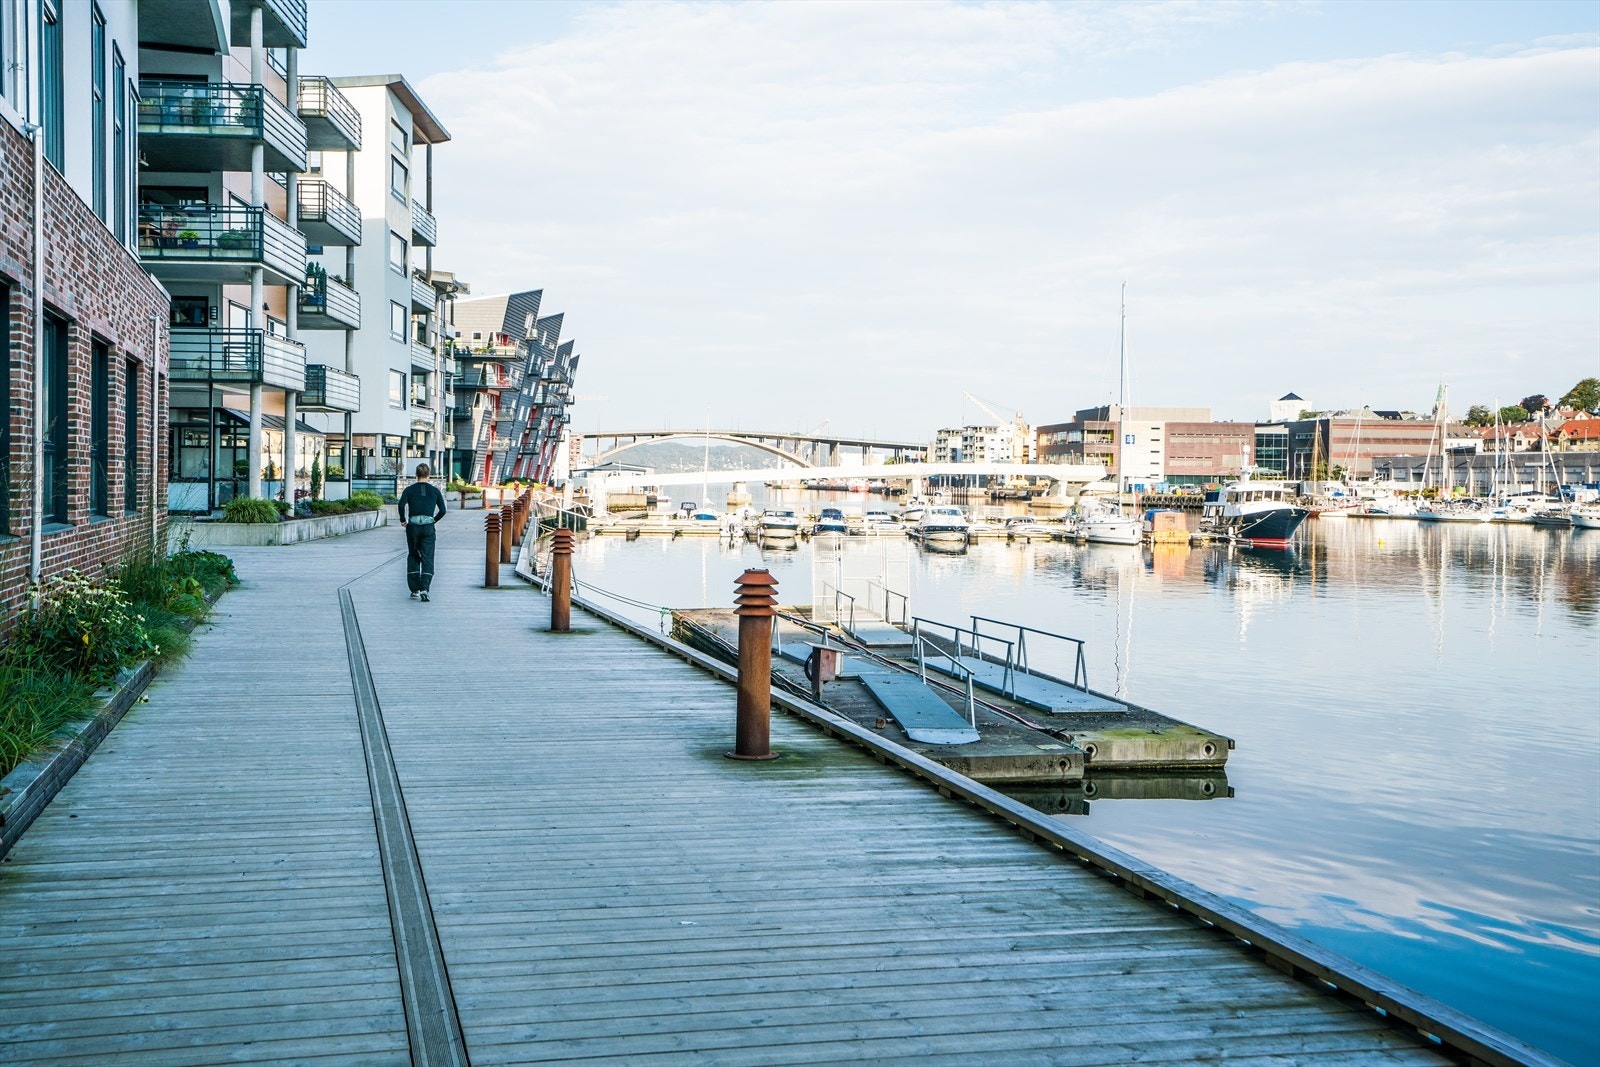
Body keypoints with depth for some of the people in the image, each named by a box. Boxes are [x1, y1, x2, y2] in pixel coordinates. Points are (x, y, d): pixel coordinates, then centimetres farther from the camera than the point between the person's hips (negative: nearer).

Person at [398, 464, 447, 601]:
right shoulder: (434, 490, 6)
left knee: (413, 557, 14)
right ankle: (424, 589, -19)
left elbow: (401, 504, -12)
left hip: (413, 526, 1)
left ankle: (415, 590, 13)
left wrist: (402, 520, 3)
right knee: (427, 558, -2)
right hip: (428, 527, -1)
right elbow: (442, 510, 1)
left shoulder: (409, 489, 4)